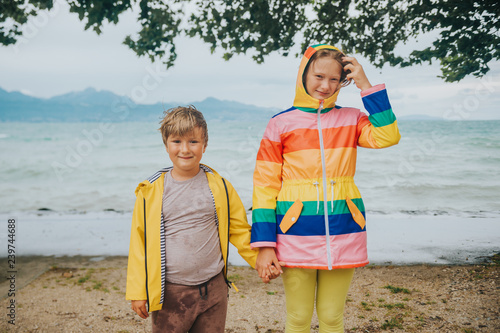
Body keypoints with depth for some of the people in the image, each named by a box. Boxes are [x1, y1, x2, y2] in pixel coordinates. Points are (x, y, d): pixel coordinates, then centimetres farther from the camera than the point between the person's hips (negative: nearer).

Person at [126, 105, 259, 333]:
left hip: (213, 288, 1)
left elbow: (240, 230, 10)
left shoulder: (219, 186, 1)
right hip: (169, 292, -1)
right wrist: (138, 292, 3)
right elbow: (139, 242, 2)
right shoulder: (150, 191, -2)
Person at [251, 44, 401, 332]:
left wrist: (366, 86, -8)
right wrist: (265, 244, -8)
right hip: (296, 235, -1)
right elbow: (265, 186, -3)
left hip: (343, 234, 2)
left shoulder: (351, 119, 7)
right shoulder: (281, 124, 0)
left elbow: (387, 136, -13)